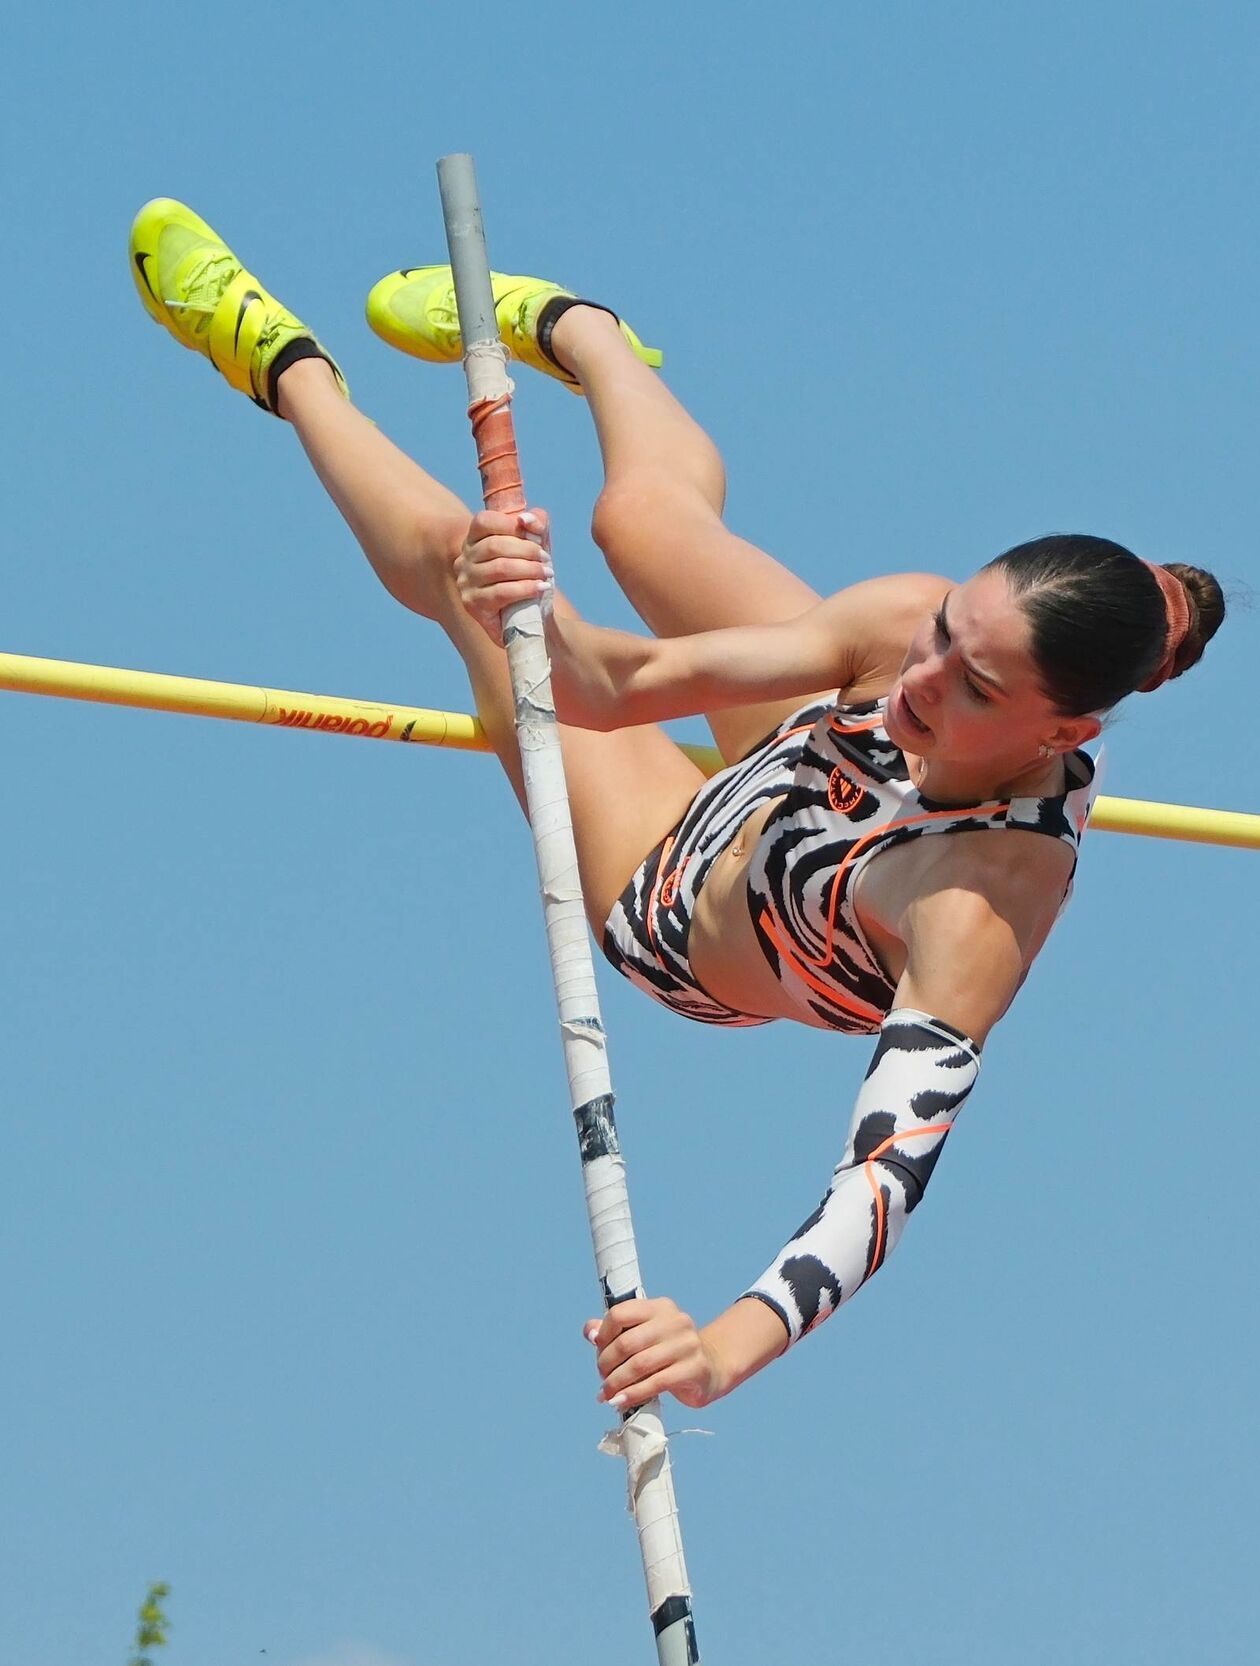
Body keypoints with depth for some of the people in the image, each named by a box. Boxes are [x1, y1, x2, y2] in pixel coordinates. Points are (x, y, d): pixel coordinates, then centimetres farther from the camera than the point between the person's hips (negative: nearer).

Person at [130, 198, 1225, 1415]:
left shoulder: (985, 908, -49)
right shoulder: (911, 623, -33)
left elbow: (892, 1169, -55)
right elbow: (622, 685, -30)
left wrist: (730, 1346, -70)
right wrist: (532, 624, -51)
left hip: (680, 922, -3)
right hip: (768, 787, 3)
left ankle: (291, 368, 39)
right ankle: (568, 329, 60)